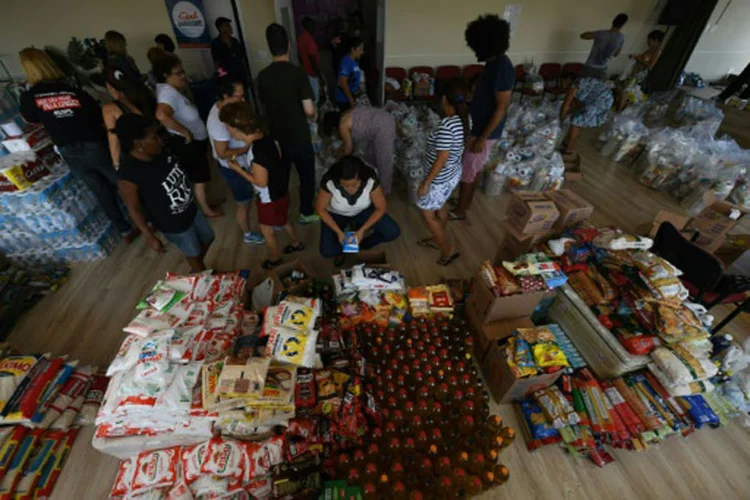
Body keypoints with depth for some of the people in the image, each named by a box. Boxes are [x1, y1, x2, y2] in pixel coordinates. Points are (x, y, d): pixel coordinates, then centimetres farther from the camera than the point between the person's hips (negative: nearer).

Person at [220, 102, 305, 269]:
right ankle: (296, 243, 52)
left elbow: (261, 182, -24)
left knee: (267, 229, 16)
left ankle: (275, 258, 40)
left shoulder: (258, 153, -35)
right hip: (280, 190, 8)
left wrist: (238, 169, -14)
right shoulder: (265, 137, -10)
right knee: (282, 220, 30)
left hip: (270, 198, -8)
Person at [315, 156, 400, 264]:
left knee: (393, 232, -17)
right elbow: (320, 208, -18)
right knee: (327, 251, -21)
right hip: (336, 214, -1)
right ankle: (342, 247, 16)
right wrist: (338, 232, -24)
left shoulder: (371, 180, -32)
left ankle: (360, 246, 7)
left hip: (363, 210, 2)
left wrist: (362, 230, -24)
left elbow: (381, 208, -18)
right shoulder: (329, 182, -34)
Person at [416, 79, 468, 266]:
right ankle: (437, 240, 46)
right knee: (440, 207, 26)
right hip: (453, 173, 9)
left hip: (439, 178, -9)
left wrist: (425, 183, -21)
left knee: (427, 214, 9)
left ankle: (449, 249, 19)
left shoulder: (447, 125, -31)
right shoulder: (464, 117, -3)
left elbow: (442, 159, -28)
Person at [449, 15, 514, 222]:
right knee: (475, 167, 20)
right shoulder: (493, 63, 6)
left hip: (486, 131, -10)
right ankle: (467, 201, 37)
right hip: (478, 125, 10)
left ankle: (460, 211, 17)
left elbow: (501, 108, -24)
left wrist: (482, 138, -24)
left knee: (466, 171, 1)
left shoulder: (502, 69, -24)